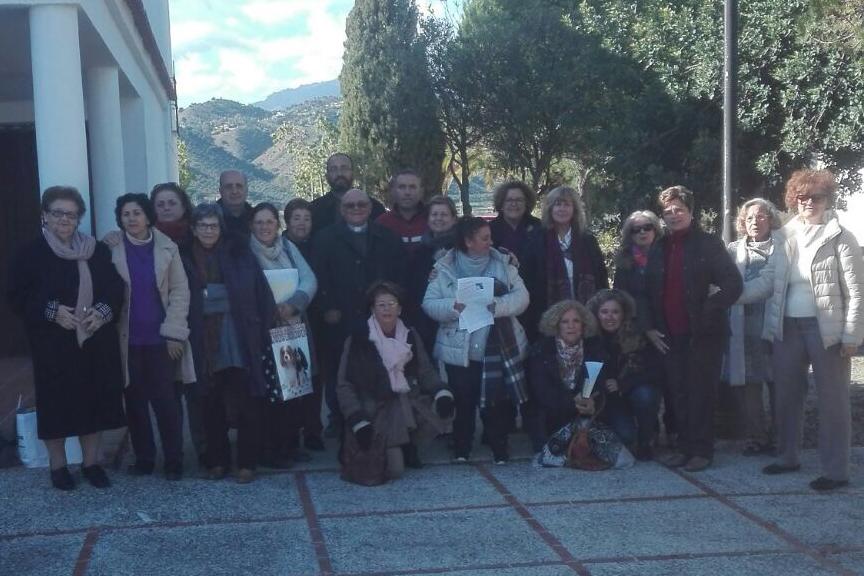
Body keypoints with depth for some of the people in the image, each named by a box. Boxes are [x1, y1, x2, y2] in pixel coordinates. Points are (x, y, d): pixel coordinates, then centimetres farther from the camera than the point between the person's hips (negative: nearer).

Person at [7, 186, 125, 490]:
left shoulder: (98, 250, 5)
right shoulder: (31, 254, -2)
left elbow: (116, 289, 7)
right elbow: (17, 297, -4)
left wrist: (103, 311, -12)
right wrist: (52, 311, -17)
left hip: (96, 343, 3)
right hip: (53, 346, -2)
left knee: (94, 400, 7)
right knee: (57, 403, 2)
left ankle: (91, 462, 21)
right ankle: (58, 465, 19)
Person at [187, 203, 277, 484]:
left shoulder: (238, 253, 2)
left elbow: (260, 292, -1)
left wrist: (265, 328, -8)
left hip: (240, 339, -1)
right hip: (204, 342, 1)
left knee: (247, 402, -1)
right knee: (212, 404, 7)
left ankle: (247, 463, 8)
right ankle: (217, 461, 18)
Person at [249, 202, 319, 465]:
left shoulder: (288, 247, 9)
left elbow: (309, 280, -2)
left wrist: (293, 304, -19)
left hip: (295, 327, 4)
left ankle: (291, 444, 17)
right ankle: (270, 449, 6)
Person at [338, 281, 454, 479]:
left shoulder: (410, 335, 5)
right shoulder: (358, 339, -8)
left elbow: (425, 370, 8)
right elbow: (345, 385, -7)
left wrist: (441, 393, -13)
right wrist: (358, 422, -17)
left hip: (409, 402, 5)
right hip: (375, 409, -5)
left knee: (442, 410, -21)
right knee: (394, 469, -20)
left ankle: (409, 445, 7)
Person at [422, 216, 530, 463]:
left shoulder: (503, 264, 3)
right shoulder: (445, 268, 0)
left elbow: (521, 297, -3)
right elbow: (429, 304, -3)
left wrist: (496, 305, -21)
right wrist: (454, 306, -22)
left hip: (499, 350, 1)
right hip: (460, 351, -1)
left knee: (498, 401, 3)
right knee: (463, 402, 5)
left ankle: (499, 449, 20)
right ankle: (461, 450, 22)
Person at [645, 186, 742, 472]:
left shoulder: (709, 244, -1)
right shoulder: (658, 250, 14)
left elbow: (733, 284, -9)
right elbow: (649, 292, 18)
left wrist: (709, 314, -14)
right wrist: (650, 327, 8)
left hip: (703, 333, -5)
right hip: (671, 336, 5)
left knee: (701, 392, -2)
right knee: (678, 392, 7)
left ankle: (701, 450, 5)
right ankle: (684, 447, 16)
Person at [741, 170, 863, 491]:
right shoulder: (785, 237, 8)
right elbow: (767, 280, 6)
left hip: (826, 328, -5)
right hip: (788, 327, 6)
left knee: (832, 400, 1)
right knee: (786, 395, 14)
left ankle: (836, 471, 7)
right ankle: (788, 457, 30)